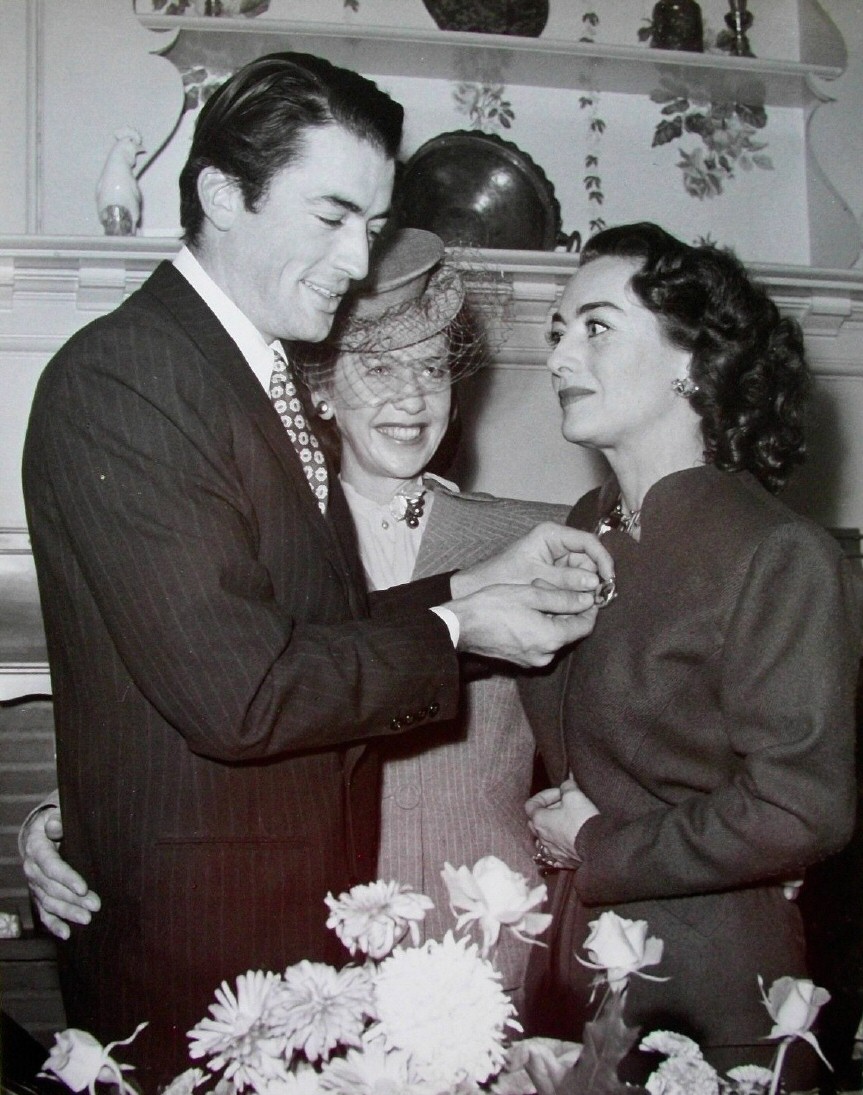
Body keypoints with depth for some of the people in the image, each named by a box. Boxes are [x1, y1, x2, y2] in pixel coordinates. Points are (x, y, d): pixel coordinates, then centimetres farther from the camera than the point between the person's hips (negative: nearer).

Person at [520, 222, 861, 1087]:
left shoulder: (780, 557, -18)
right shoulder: (583, 534, 3)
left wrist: (599, 849, -11)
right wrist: (559, 825, -2)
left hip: (702, 990, -6)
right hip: (569, 960, 6)